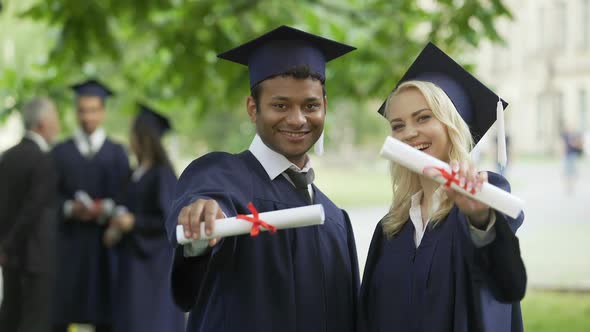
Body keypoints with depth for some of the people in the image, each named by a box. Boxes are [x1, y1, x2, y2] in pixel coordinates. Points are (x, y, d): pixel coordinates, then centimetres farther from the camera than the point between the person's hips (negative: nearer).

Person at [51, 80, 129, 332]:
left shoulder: (117, 153, 11)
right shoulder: (60, 152, 10)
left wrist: (106, 208, -15)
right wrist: (69, 208, -15)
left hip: (104, 241, 0)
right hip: (67, 241, 0)